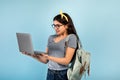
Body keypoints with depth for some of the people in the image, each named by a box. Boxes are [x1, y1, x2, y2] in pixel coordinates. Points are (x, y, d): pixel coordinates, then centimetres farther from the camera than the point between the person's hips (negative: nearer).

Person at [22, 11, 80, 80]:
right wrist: (33, 55, -6)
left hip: (63, 74, -4)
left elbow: (66, 61, -15)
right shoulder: (51, 38, 9)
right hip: (50, 73, 5)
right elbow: (45, 60, 9)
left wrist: (48, 57, -23)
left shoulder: (71, 37, -7)